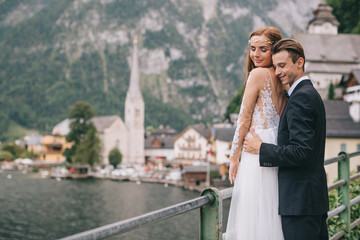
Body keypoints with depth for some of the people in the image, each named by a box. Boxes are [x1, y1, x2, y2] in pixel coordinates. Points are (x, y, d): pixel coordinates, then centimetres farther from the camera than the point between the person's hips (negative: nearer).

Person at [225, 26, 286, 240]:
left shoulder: (258, 74, -9)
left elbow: (244, 119, -7)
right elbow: (281, 119, 14)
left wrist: (234, 157, -2)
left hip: (257, 151, -8)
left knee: (254, 215, -1)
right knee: (270, 214, 13)